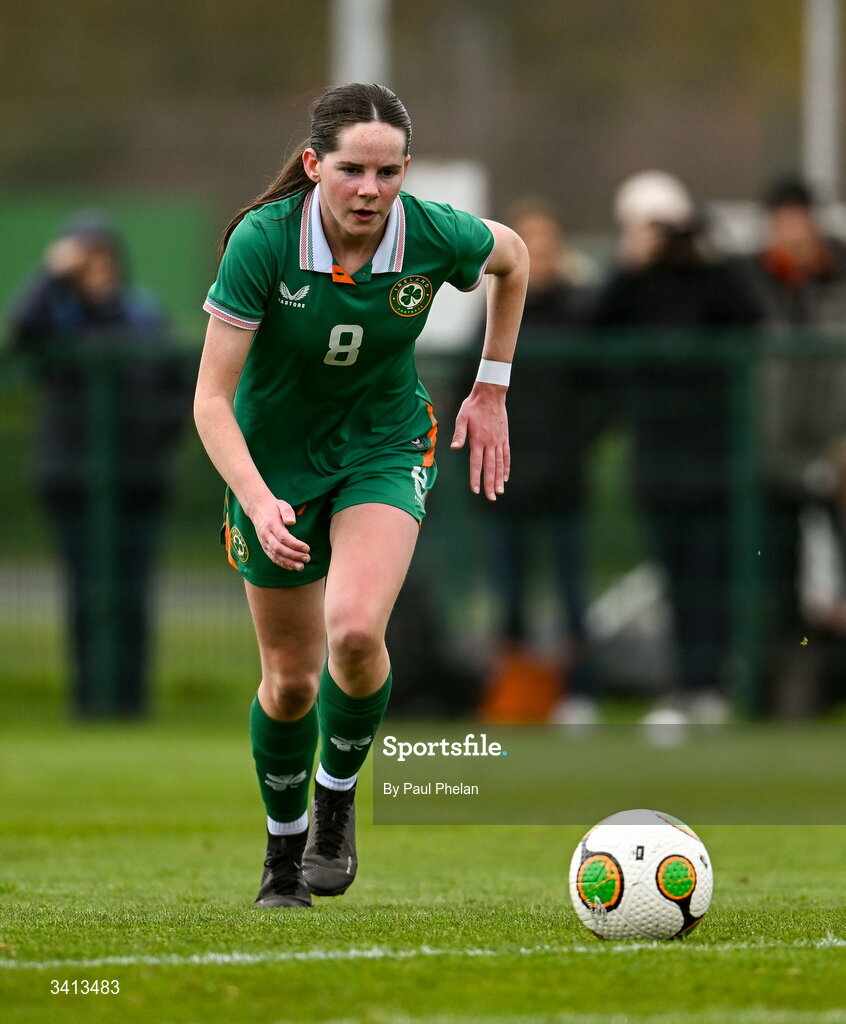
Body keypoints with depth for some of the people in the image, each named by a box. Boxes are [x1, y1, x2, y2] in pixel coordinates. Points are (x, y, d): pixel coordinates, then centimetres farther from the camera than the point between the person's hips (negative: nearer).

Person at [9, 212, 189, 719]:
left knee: (132, 593, -1)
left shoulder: (145, 314, 9)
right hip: (73, 480, -2)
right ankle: (90, 692, 0)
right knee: (87, 591, -4)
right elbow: (23, 329, -23)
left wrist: (162, 433, -1)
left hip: (139, 479, 2)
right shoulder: (58, 315, 1)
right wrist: (55, 275, -17)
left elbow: (179, 389, 15)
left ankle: (133, 692, 3)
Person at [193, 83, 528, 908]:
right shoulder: (263, 241, -26)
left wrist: (491, 390, 6)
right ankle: (285, 843, 34)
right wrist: (256, 499, -36)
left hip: (384, 445, 0)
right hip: (274, 457, 0)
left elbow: (512, 258, 6)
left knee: (355, 629, -26)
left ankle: (338, 791, 3)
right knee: (290, 679, 7)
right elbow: (211, 399, -22)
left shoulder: (434, 236, -20)